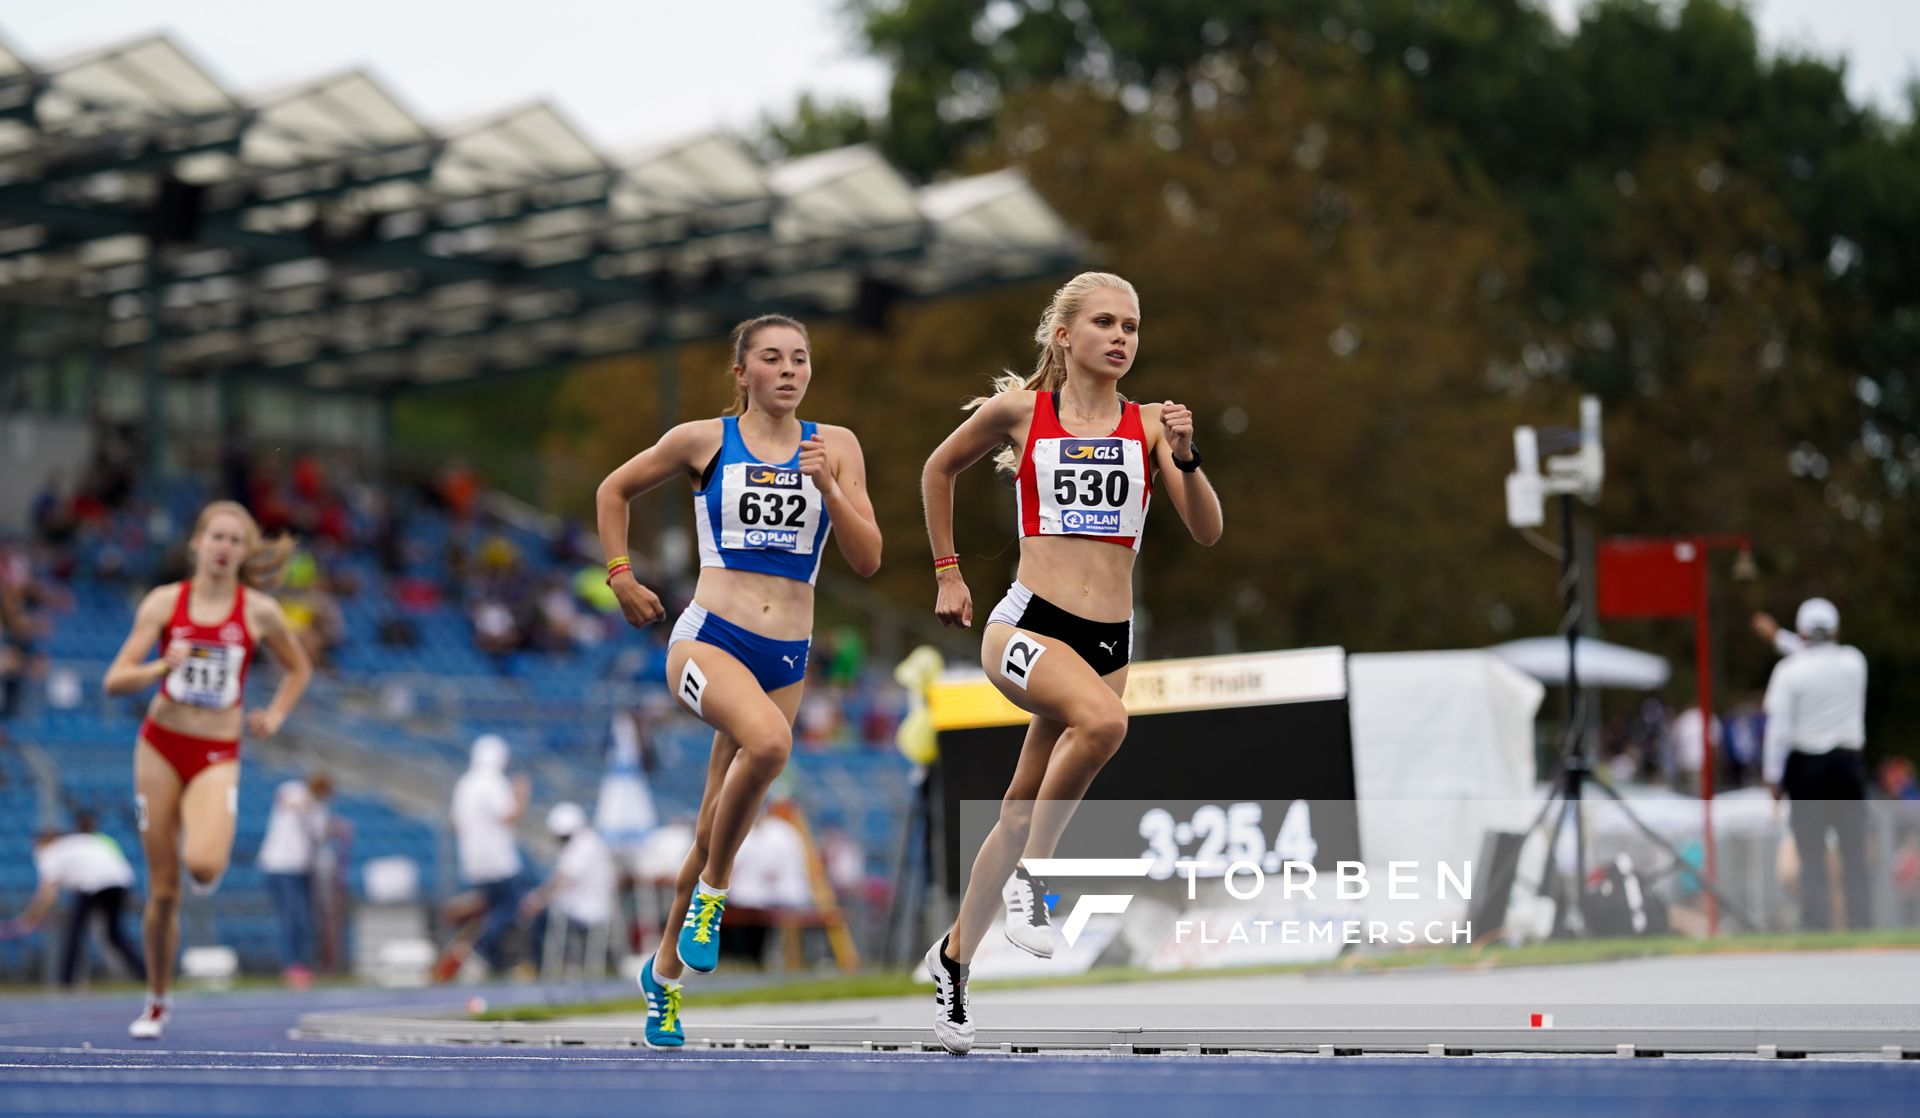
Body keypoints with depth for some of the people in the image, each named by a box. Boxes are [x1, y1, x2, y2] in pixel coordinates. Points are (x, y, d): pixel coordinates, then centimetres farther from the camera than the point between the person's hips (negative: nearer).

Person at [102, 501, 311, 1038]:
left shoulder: (259, 611, 0)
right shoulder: (164, 602, 0)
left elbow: (299, 669, 18)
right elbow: (115, 680, -4)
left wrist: (274, 717, 4)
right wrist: (162, 667, -21)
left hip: (218, 756, -1)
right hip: (160, 746, 1)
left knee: (203, 865, -28)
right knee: (163, 890, 3)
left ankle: (212, 855, 11)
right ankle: (158, 1001, 21)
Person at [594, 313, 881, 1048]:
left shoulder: (835, 447, 6)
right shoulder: (704, 440, 1)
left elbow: (867, 559, 2)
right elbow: (613, 491, 16)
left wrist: (827, 485, -11)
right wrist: (621, 579, 9)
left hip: (787, 657, 4)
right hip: (708, 638, -3)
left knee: (715, 835, 9)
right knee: (769, 740, -36)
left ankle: (665, 971, 31)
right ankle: (713, 890, -15)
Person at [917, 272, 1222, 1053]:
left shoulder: (1150, 425, 5)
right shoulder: (1019, 410, 1)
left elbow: (1206, 531, -1)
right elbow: (939, 470, 18)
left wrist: (1184, 457, -17)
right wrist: (947, 571, 17)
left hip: (1109, 637, 3)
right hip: (1028, 622, -3)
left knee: (1023, 813, 9)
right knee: (1104, 719, -35)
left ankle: (954, 955, 30)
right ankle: (1031, 876, -18)